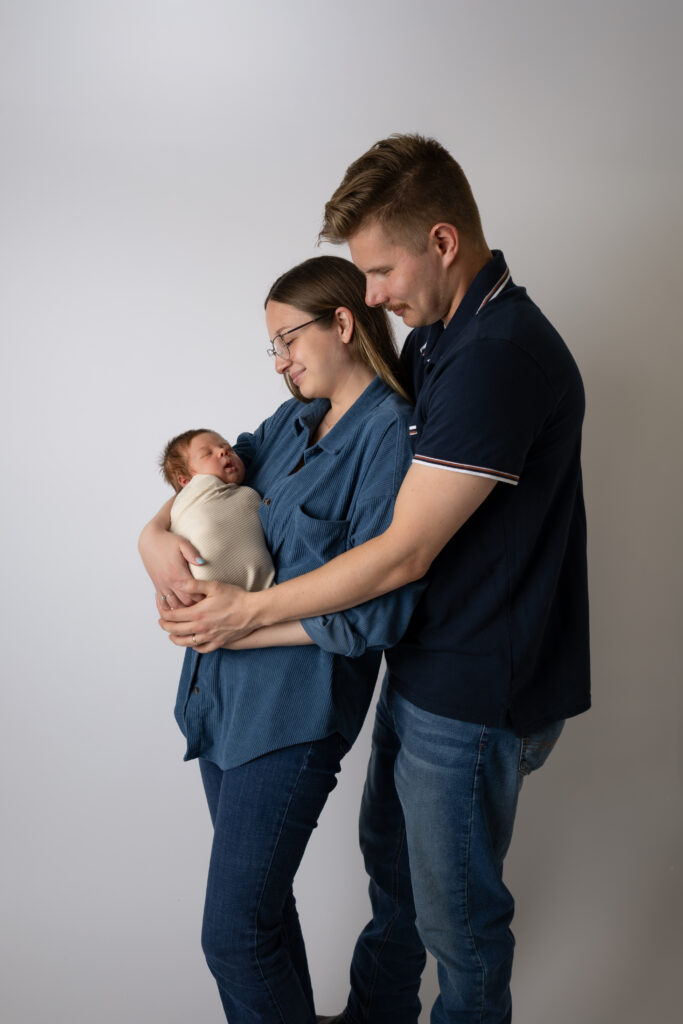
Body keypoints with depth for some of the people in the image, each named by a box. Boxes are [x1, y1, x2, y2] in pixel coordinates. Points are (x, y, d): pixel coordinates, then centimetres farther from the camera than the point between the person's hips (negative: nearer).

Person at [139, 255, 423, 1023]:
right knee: (257, 898, 21)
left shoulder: (391, 435, -14)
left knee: (235, 933, 0)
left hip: (292, 710, -8)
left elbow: (374, 611, -20)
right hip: (223, 688, 8)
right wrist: (155, 532, -6)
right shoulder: (296, 419, 11)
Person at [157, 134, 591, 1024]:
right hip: (421, 668, 10)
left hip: (475, 697, -10)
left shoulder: (498, 355, -26)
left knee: (456, 913, 14)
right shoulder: (435, 339, 6)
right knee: (389, 859, 28)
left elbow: (403, 555, -25)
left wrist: (250, 611, -14)